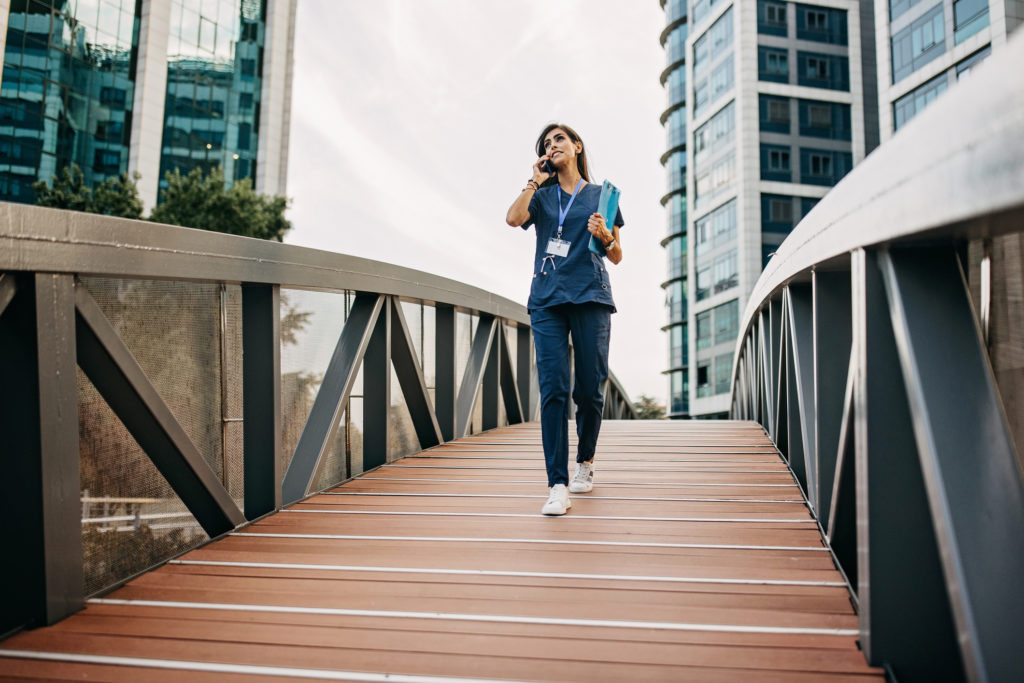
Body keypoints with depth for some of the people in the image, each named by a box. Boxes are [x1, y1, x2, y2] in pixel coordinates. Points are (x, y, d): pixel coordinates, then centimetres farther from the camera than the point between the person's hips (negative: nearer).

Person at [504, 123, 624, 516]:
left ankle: (585, 461, 27)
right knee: (553, 389, -11)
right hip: (547, 300, 0)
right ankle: (558, 485, -12)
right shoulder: (542, 196, 17)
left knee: (590, 390, 1)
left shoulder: (602, 195, 15)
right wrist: (536, 180, 3)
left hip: (591, 298, 0)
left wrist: (605, 236, -7)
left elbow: (617, 257, 13)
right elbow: (514, 218, -5)